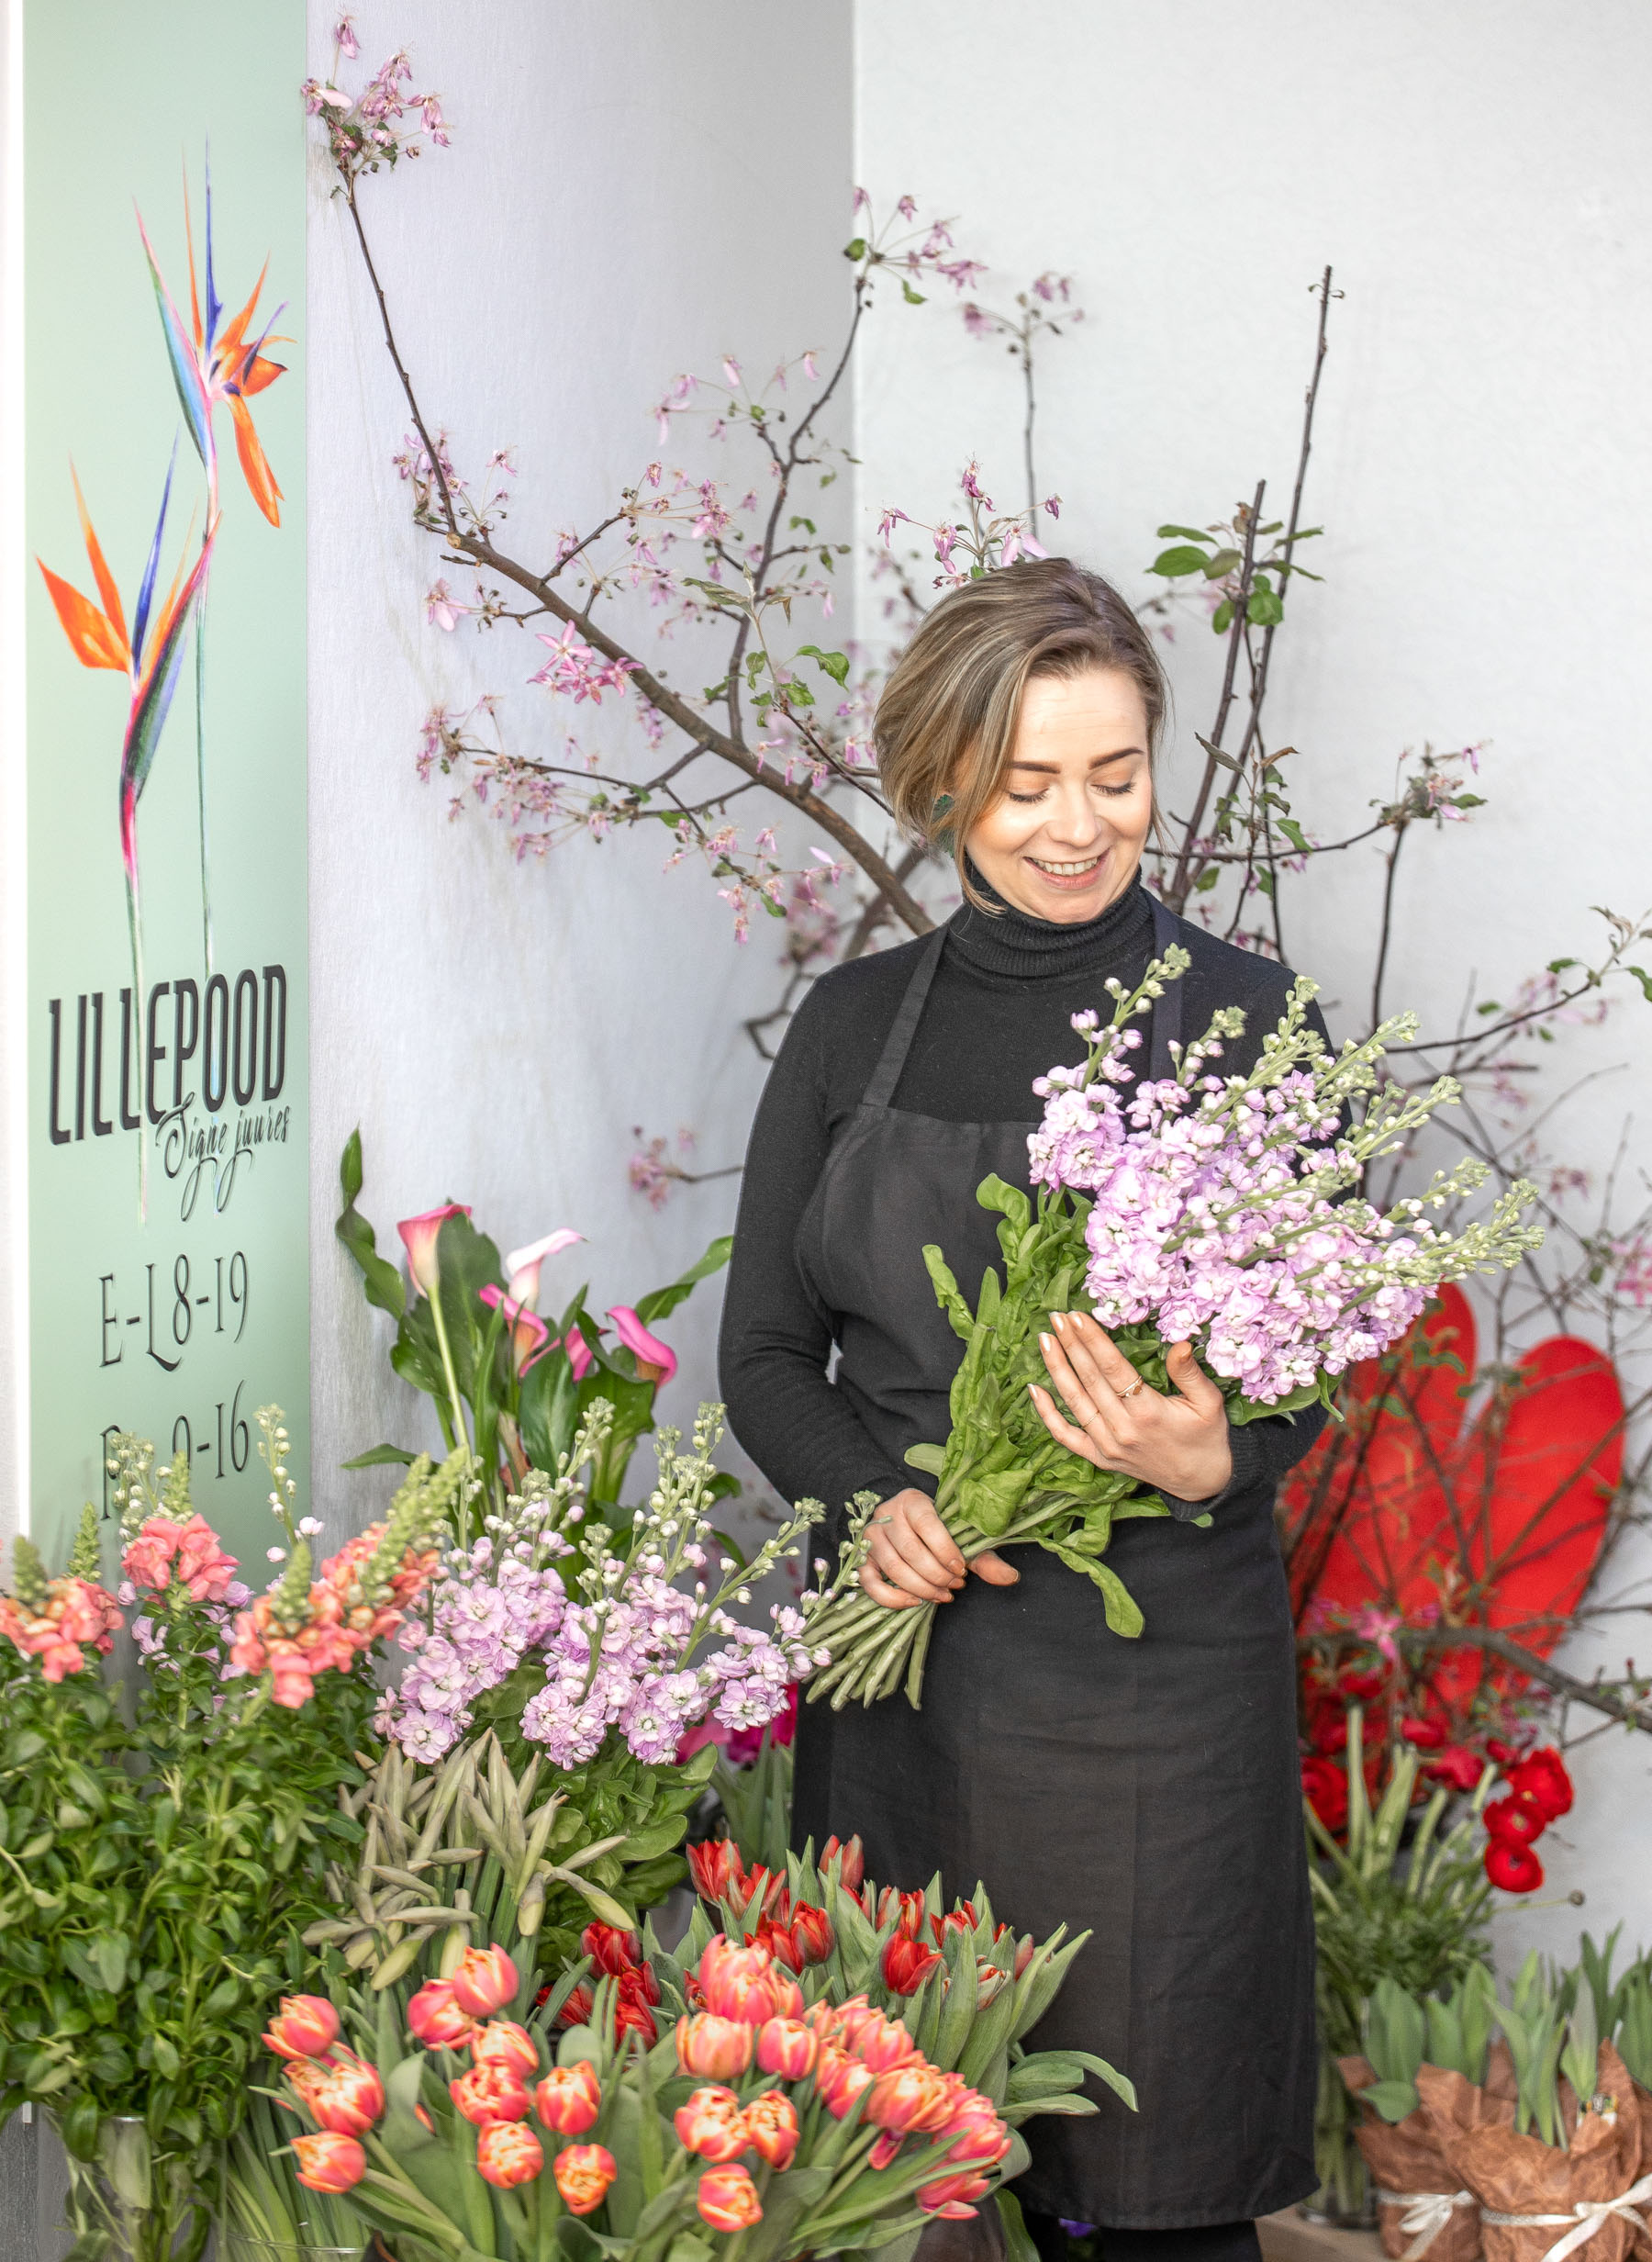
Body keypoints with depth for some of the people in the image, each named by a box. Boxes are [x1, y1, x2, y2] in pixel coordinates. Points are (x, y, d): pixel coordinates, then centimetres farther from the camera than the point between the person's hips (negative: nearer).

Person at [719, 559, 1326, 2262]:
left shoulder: (1243, 1018, -1)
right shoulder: (855, 1023, 7)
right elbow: (765, 1352, 9)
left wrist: (1207, 1464, -22)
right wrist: (878, 1502, -11)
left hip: (1154, 1665, -2)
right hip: (898, 1657, 3)